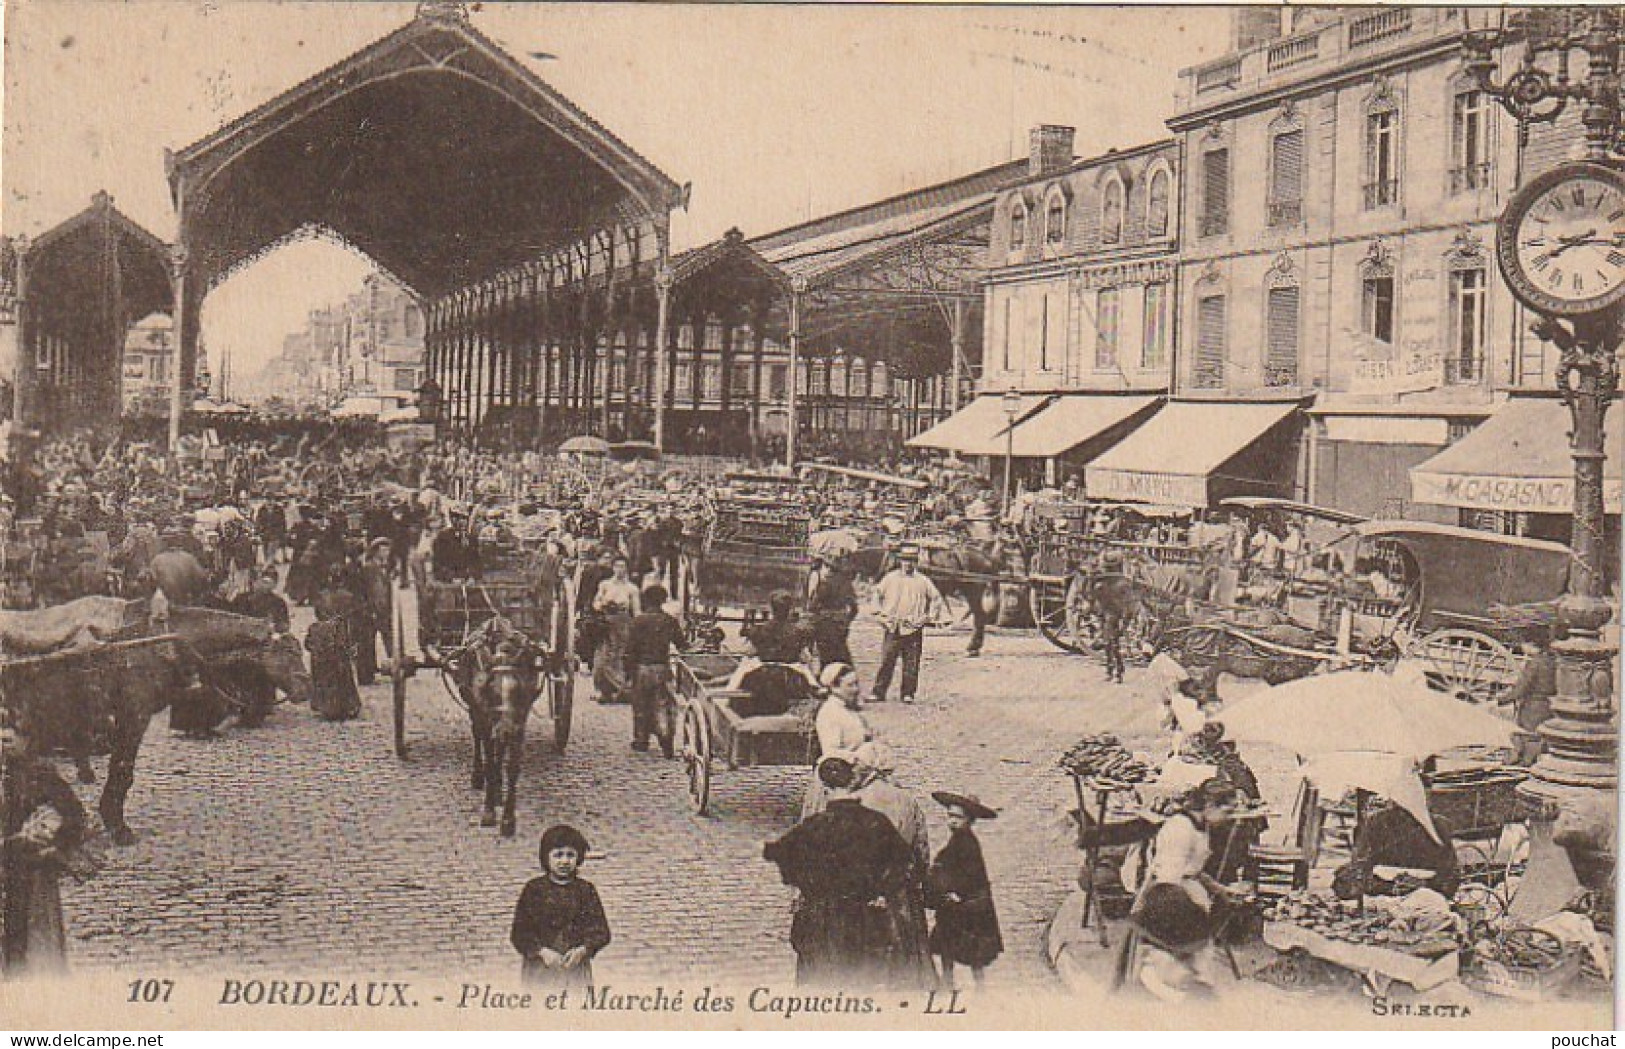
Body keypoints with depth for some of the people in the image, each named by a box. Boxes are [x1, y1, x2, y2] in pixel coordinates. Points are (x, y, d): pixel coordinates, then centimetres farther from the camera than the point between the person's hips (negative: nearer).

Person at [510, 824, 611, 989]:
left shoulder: (585, 889, 6)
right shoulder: (534, 889, 3)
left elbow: (600, 929, 5)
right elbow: (520, 931, 0)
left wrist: (582, 950, -13)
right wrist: (542, 952, -14)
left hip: (576, 969, 1)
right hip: (539, 969, -1)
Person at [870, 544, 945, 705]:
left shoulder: (922, 581, 4)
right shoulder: (890, 578, 7)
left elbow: (936, 599, 12)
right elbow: (878, 594, 19)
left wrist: (929, 617, 6)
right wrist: (882, 614, 11)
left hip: (913, 630, 0)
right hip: (892, 628, 1)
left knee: (911, 664, 3)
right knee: (886, 662, -1)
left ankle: (908, 694, 12)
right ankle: (878, 693, 3)